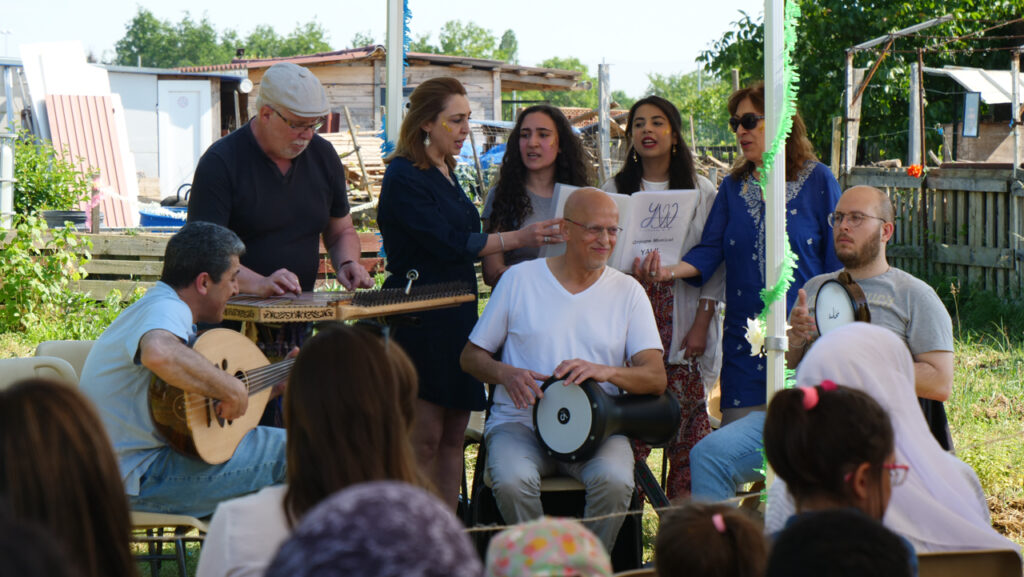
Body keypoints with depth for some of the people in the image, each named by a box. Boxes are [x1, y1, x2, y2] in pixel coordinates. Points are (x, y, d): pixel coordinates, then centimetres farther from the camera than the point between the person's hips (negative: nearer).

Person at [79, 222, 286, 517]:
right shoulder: (167, 309, -17)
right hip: (142, 477, -11)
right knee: (285, 449, -14)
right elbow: (159, 354, -44)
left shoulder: (149, 308, 17)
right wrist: (231, 388, -33)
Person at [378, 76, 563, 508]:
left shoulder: (445, 172, 16)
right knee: (425, 438, -8)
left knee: (453, 436, 7)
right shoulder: (404, 176, -11)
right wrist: (517, 238, -14)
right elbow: (448, 244, -17)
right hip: (420, 321, -9)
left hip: (456, 315, 9)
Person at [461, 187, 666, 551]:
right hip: (521, 421, 0)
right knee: (512, 480, -33)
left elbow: (656, 378, 0)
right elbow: (471, 356, 10)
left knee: (615, 480, -32)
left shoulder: (627, 292, 8)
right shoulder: (520, 279, 6)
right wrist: (506, 374, -13)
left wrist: (605, 371, -20)